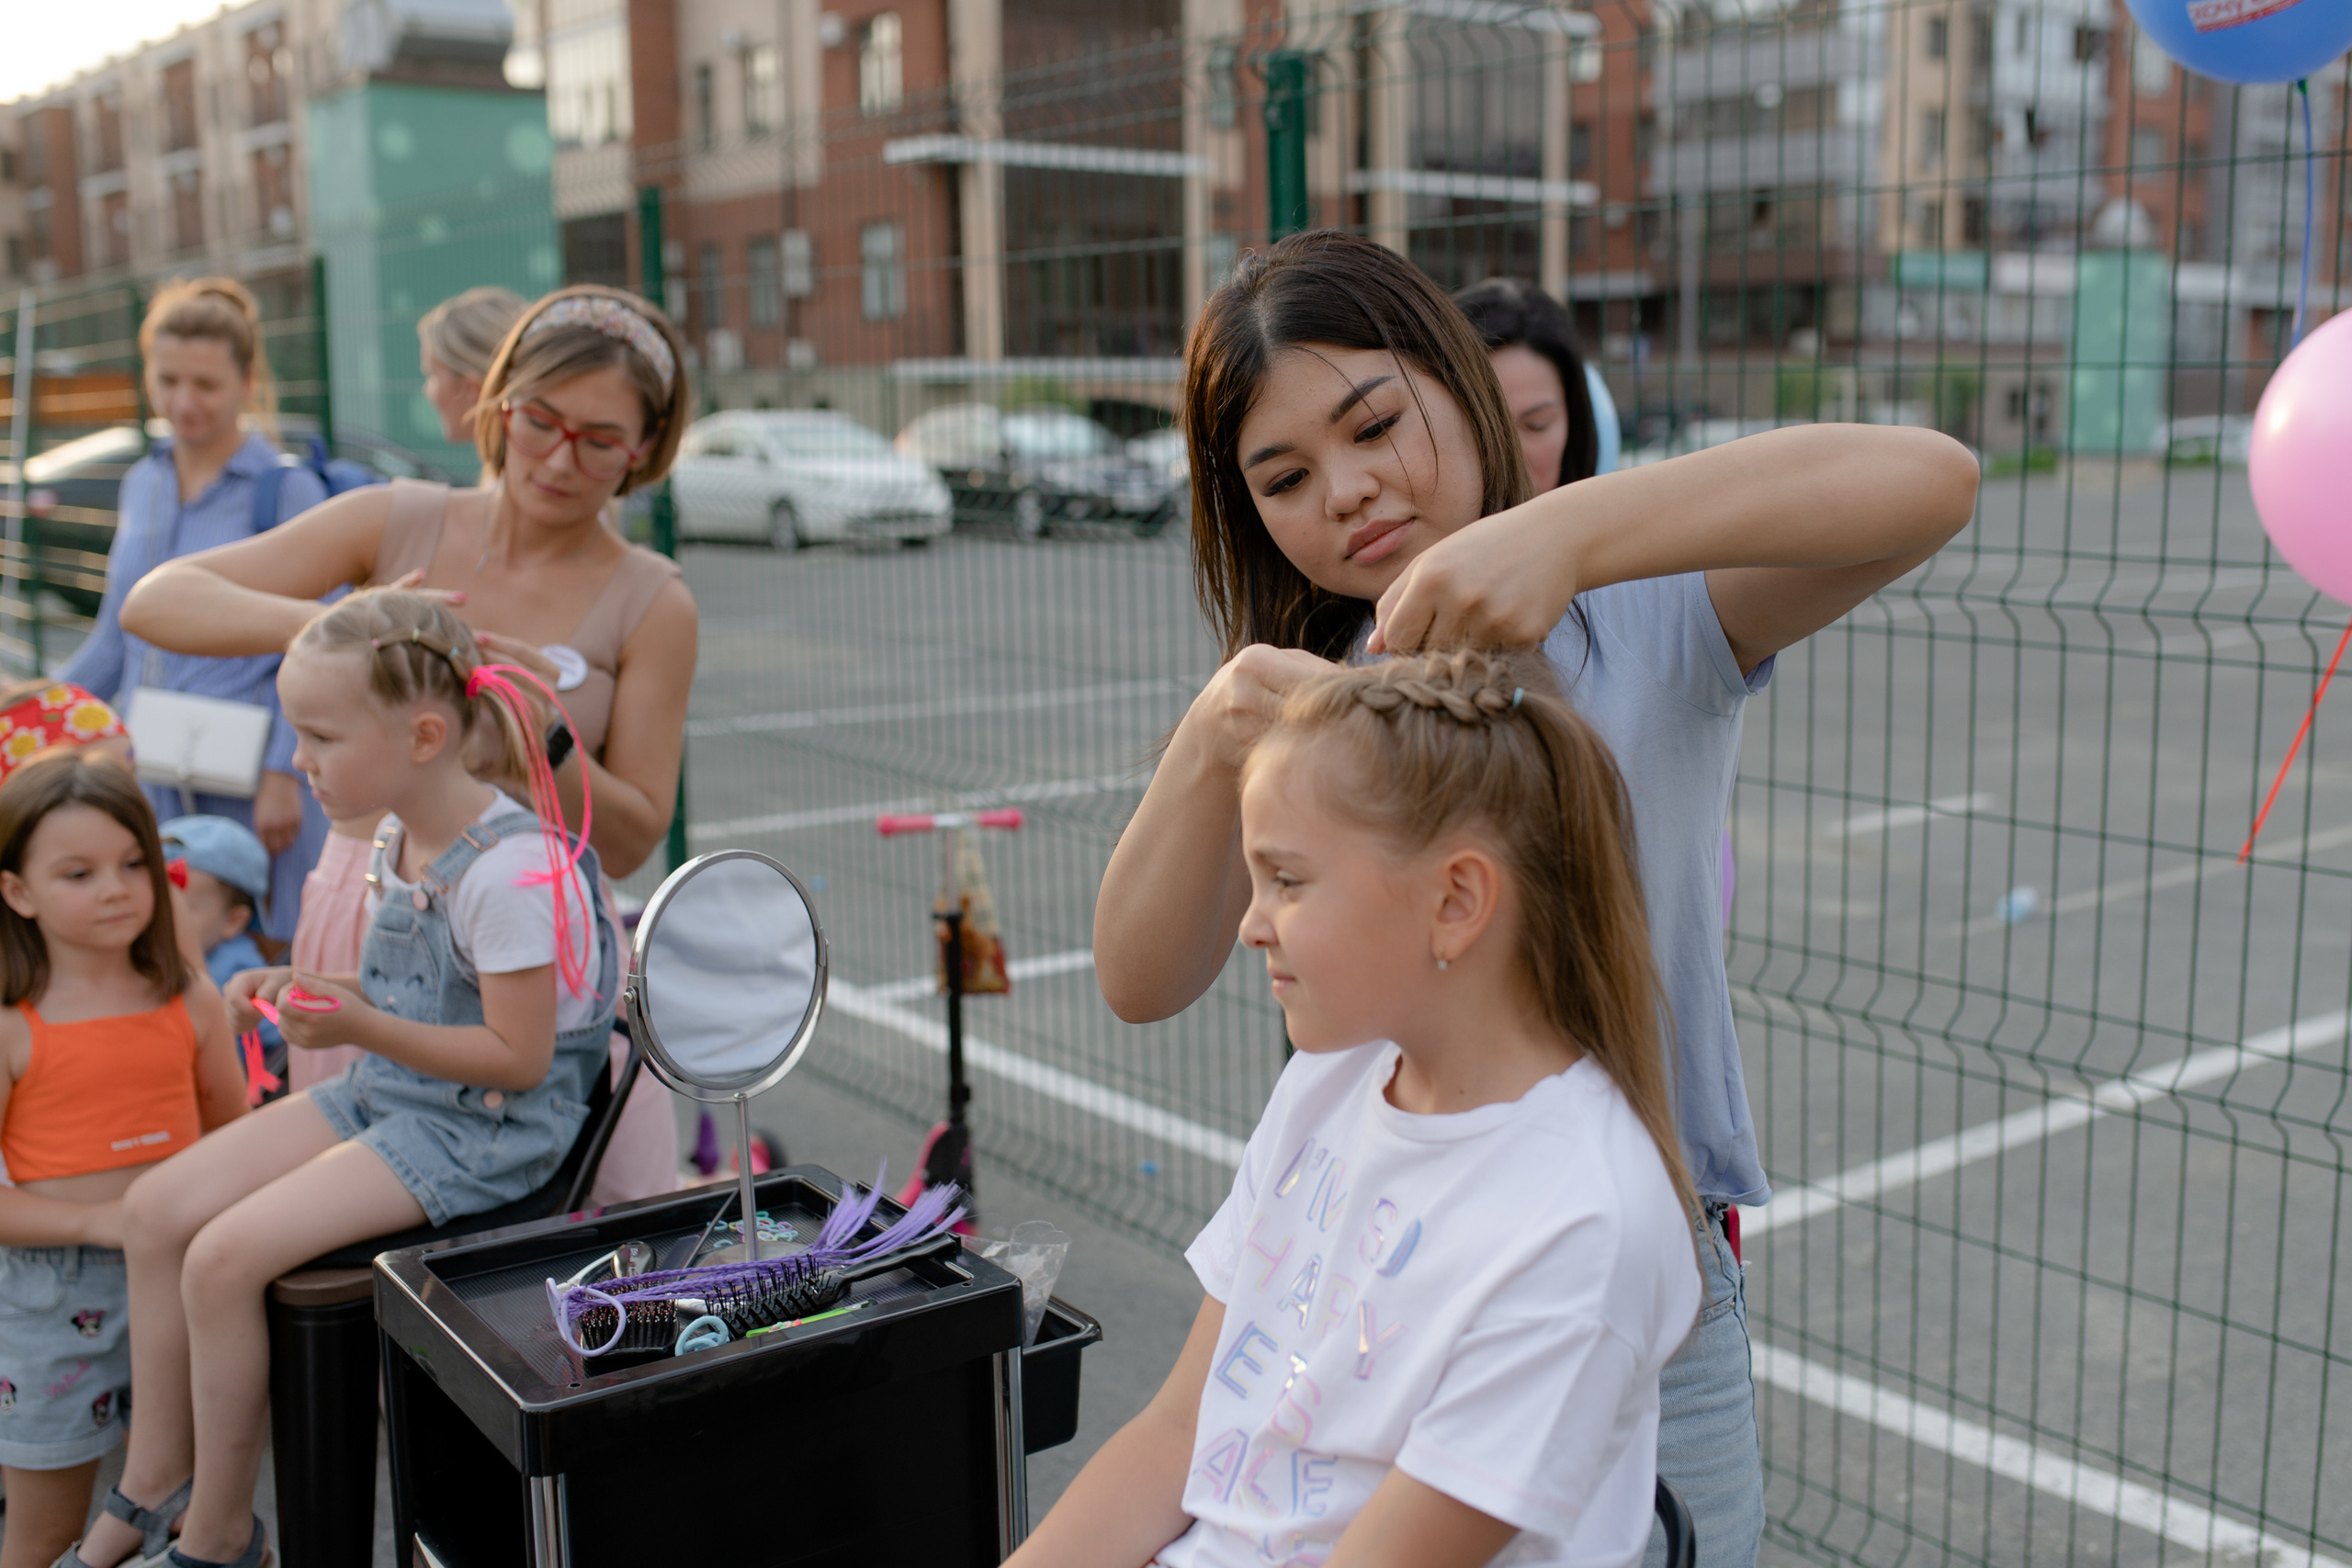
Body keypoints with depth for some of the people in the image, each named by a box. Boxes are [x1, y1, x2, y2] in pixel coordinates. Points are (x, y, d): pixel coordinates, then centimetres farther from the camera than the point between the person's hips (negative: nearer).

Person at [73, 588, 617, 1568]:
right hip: (386, 1094, 10)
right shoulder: (400, 838, 5)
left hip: (490, 1129, -9)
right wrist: (307, 987, 1)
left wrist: (360, 1027, -27)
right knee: (157, 1207, 1)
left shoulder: (511, 870, -24)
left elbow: (517, 1058, -22)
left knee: (226, 1254, -18)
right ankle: (155, 1478, 14)